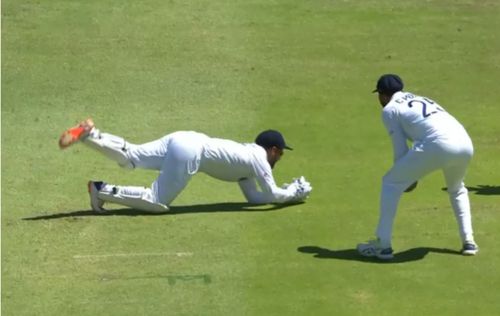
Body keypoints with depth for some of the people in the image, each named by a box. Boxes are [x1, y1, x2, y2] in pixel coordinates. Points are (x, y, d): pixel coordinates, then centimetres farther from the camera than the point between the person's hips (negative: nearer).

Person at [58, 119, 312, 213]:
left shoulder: (247, 154, 28)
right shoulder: (259, 159, 3)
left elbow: (253, 196, 30)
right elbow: (271, 195, -2)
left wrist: (287, 191, 28)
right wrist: (294, 193, 16)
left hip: (182, 139, 8)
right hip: (190, 152, -8)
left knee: (129, 157, 2)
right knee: (157, 202, -10)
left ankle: (89, 134, -13)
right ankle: (103, 191, -17)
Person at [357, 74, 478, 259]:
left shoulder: (390, 109, 14)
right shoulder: (421, 100, 35)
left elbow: (400, 150, 10)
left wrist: (406, 177, 25)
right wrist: (413, 176, 34)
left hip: (439, 145, -7)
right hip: (466, 144, 7)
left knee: (391, 183, 10)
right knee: (457, 189, 36)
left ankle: (382, 245, 6)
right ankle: (468, 241, 24)